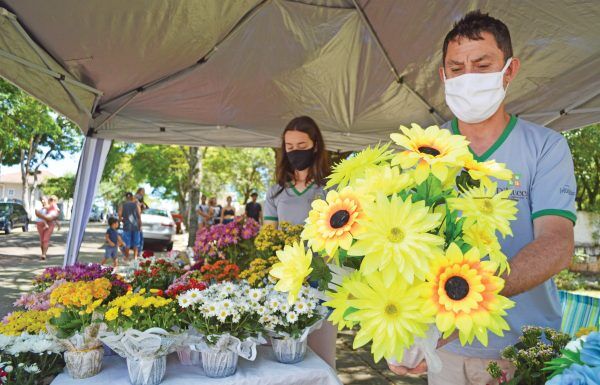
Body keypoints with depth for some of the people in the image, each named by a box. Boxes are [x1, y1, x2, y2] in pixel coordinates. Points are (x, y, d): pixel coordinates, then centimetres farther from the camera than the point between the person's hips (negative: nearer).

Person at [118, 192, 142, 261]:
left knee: (127, 243, 8)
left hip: (127, 226, 0)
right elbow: (139, 216, -2)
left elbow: (120, 217, -3)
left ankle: (127, 257, 14)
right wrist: (140, 225, 6)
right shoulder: (136, 204, 0)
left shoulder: (122, 205, 0)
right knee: (135, 243, 9)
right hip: (136, 226, 1)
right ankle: (135, 257, 11)